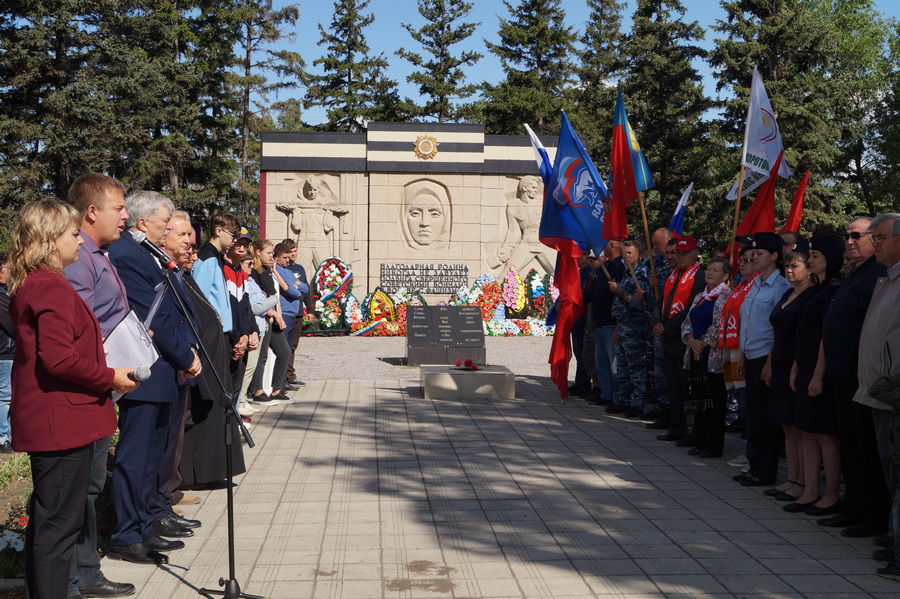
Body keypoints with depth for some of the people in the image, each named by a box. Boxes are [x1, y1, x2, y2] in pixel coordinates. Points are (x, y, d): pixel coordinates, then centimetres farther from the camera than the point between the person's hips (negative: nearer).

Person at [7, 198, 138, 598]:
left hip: (42, 422, 10)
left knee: (47, 519, 19)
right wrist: (111, 378, -14)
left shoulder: (26, 285, 13)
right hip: (62, 422, -10)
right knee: (59, 522, -3)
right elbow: (60, 359, -26)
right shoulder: (53, 288, -18)